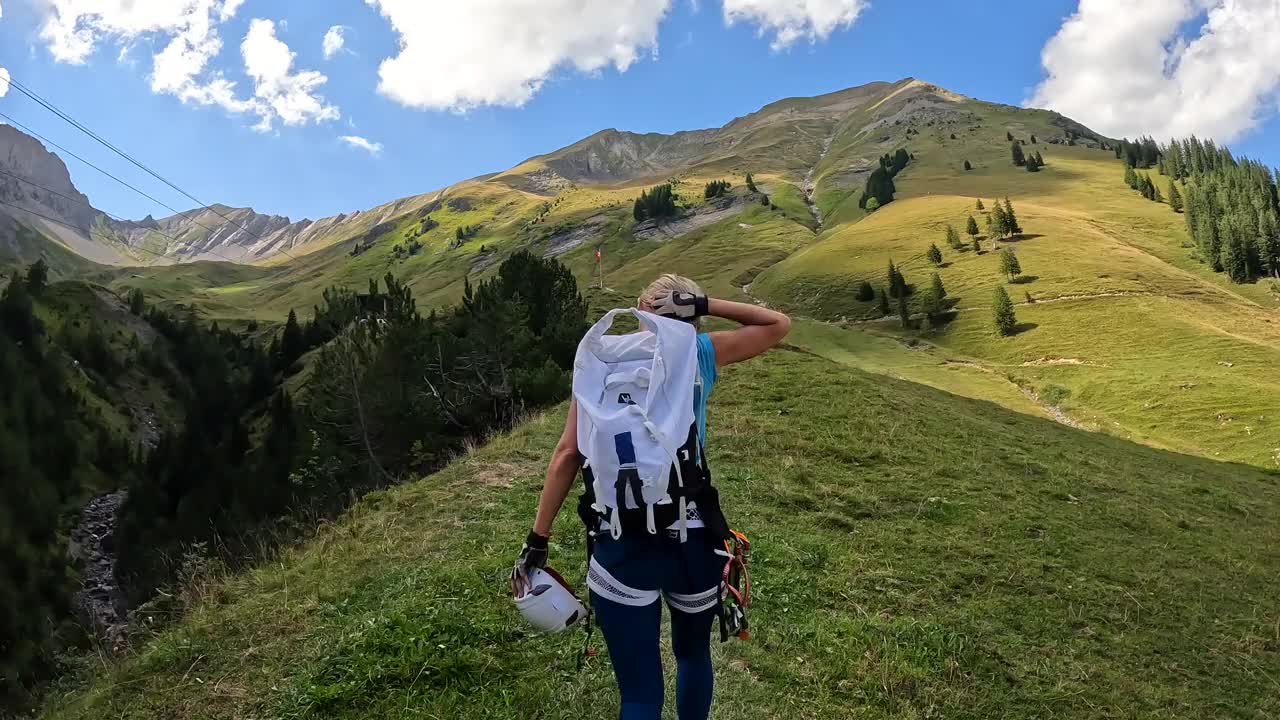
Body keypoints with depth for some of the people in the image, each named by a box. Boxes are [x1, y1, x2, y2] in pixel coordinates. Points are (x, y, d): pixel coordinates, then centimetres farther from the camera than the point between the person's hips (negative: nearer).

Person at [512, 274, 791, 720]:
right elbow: (779, 325, 13)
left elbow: (567, 455, -4)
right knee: (693, 654, 29)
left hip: (622, 542, -1)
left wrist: (537, 541, 0)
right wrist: (704, 305, 3)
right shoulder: (699, 354, 0)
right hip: (693, 535, 1)